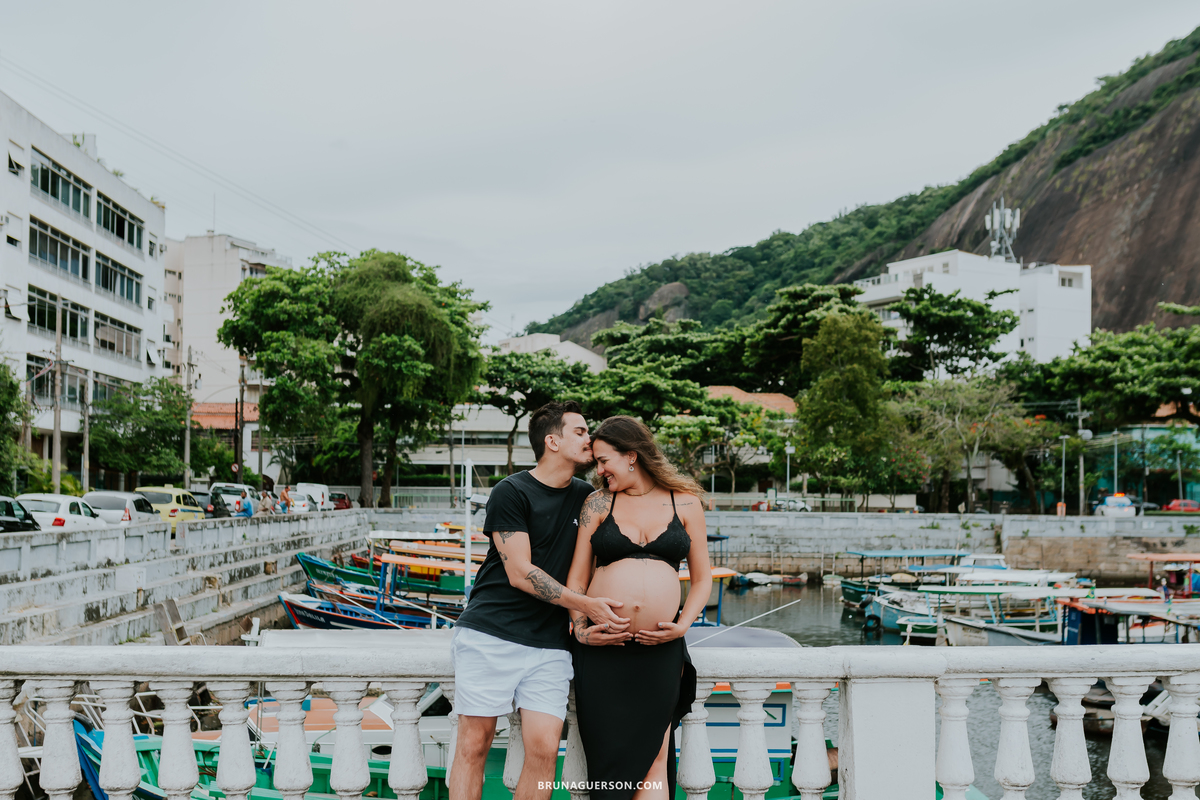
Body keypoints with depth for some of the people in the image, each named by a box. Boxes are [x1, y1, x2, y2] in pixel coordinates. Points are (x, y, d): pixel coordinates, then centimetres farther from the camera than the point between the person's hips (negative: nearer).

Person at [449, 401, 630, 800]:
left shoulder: (586, 497, 14)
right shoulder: (511, 492, -4)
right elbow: (520, 573, -10)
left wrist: (608, 622, 5)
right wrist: (586, 605, -14)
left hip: (549, 644, 4)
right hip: (489, 633, -4)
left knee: (543, 750, -6)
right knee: (474, 743, -3)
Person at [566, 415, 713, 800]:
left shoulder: (684, 503, 7)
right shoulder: (598, 503, 8)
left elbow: (702, 577, 12)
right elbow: (577, 578, 9)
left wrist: (683, 624, -3)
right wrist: (579, 629, -5)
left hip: (660, 652, 0)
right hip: (602, 651, 0)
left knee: (652, 760, -1)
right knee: (608, 758, 2)